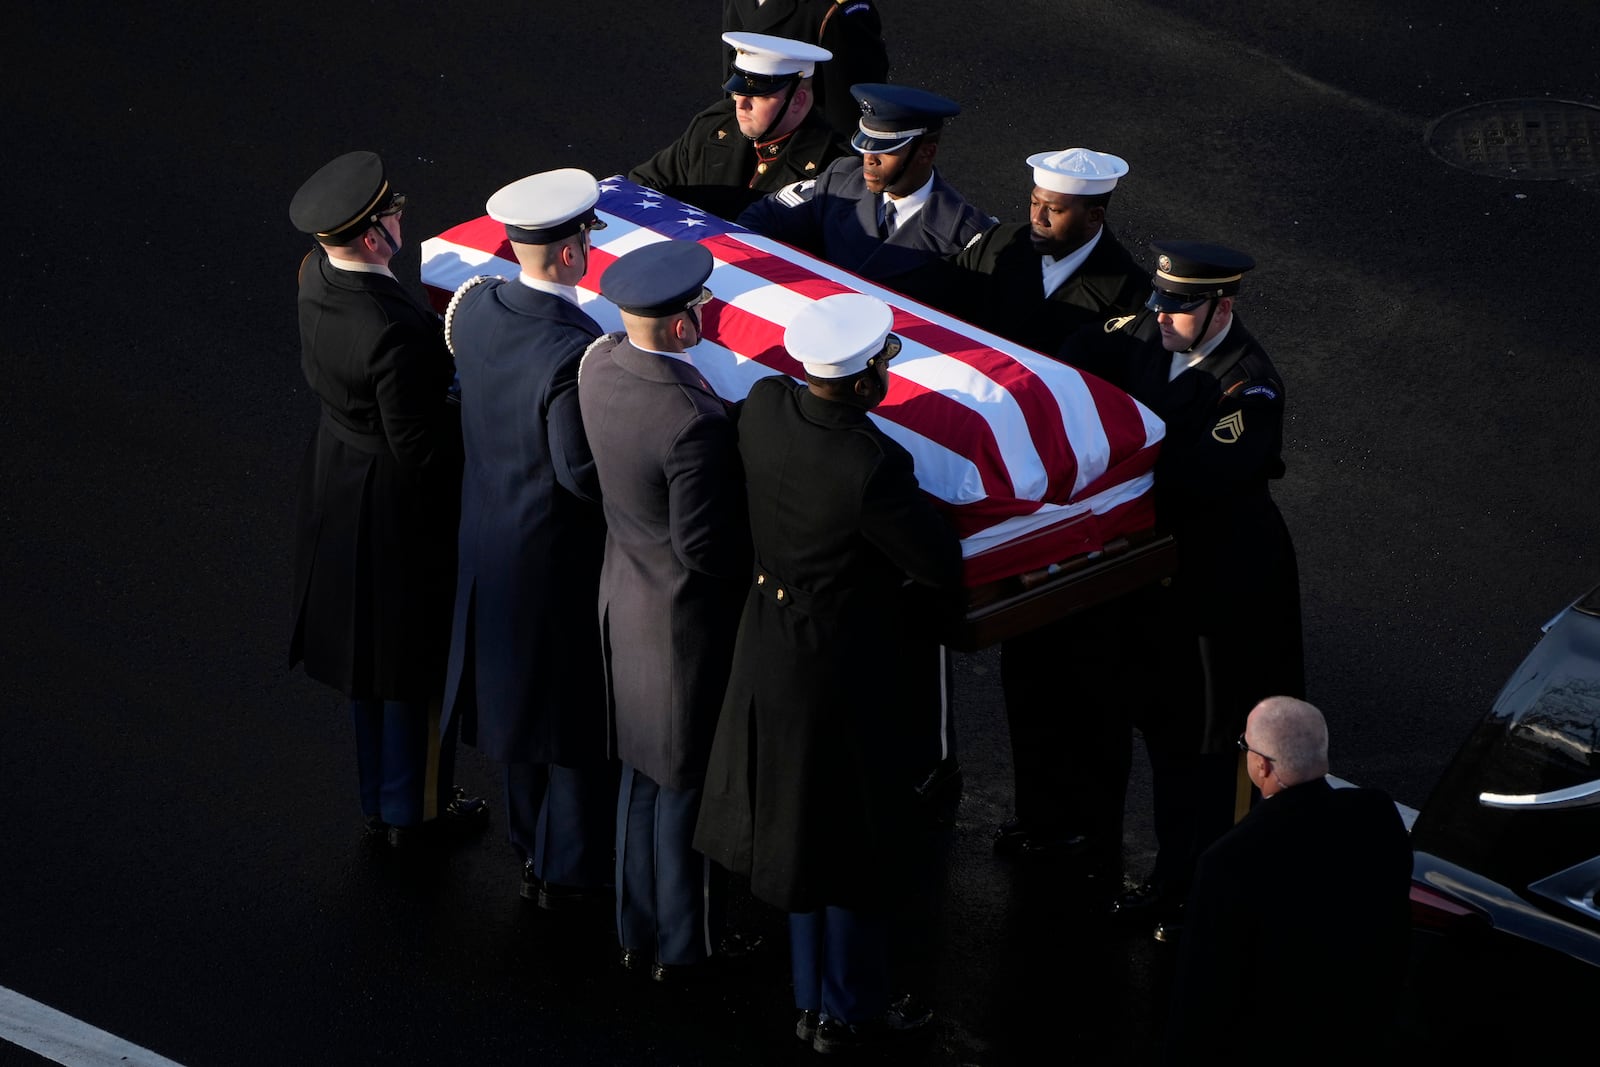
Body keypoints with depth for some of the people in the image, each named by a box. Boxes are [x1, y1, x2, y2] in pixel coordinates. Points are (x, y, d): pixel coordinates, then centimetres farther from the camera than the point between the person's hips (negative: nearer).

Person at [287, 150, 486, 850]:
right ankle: (415, 810, 31)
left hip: (337, 472, 8)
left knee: (369, 650, 24)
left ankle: (379, 797, 41)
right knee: (416, 660, 13)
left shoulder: (316, 276, -10)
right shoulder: (396, 333, -36)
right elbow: (420, 447, -28)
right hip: (400, 502, -8)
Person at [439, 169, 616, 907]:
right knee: (582, 704, 12)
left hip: (491, 535, 7)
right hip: (564, 554, -7)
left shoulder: (475, 306, -10)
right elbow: (583, 471, -27)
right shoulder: (578, 355, -32)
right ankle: (572, 867, 25)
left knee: (522, 688, 24)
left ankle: (531, 847, 40)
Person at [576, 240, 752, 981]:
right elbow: (703, 547, -27)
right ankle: (685, 945, 30)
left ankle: (638, 931, 39)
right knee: (689, 783, 12)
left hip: (625, 600, 8)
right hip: (688, 619, -8)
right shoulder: (693, 424, -35)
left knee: (644, 772, 24)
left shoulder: (599, 365, -12)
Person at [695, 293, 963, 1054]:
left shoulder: (762, 408, -11)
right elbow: (942, 565, -20)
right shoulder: (872, 466, -31)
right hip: (841, 662, -7)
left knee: (799, 831, 22)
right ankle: (849, 1012, 26)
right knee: (858, 841, 12)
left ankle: (813, 998, 36)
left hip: (770, 643, 7)